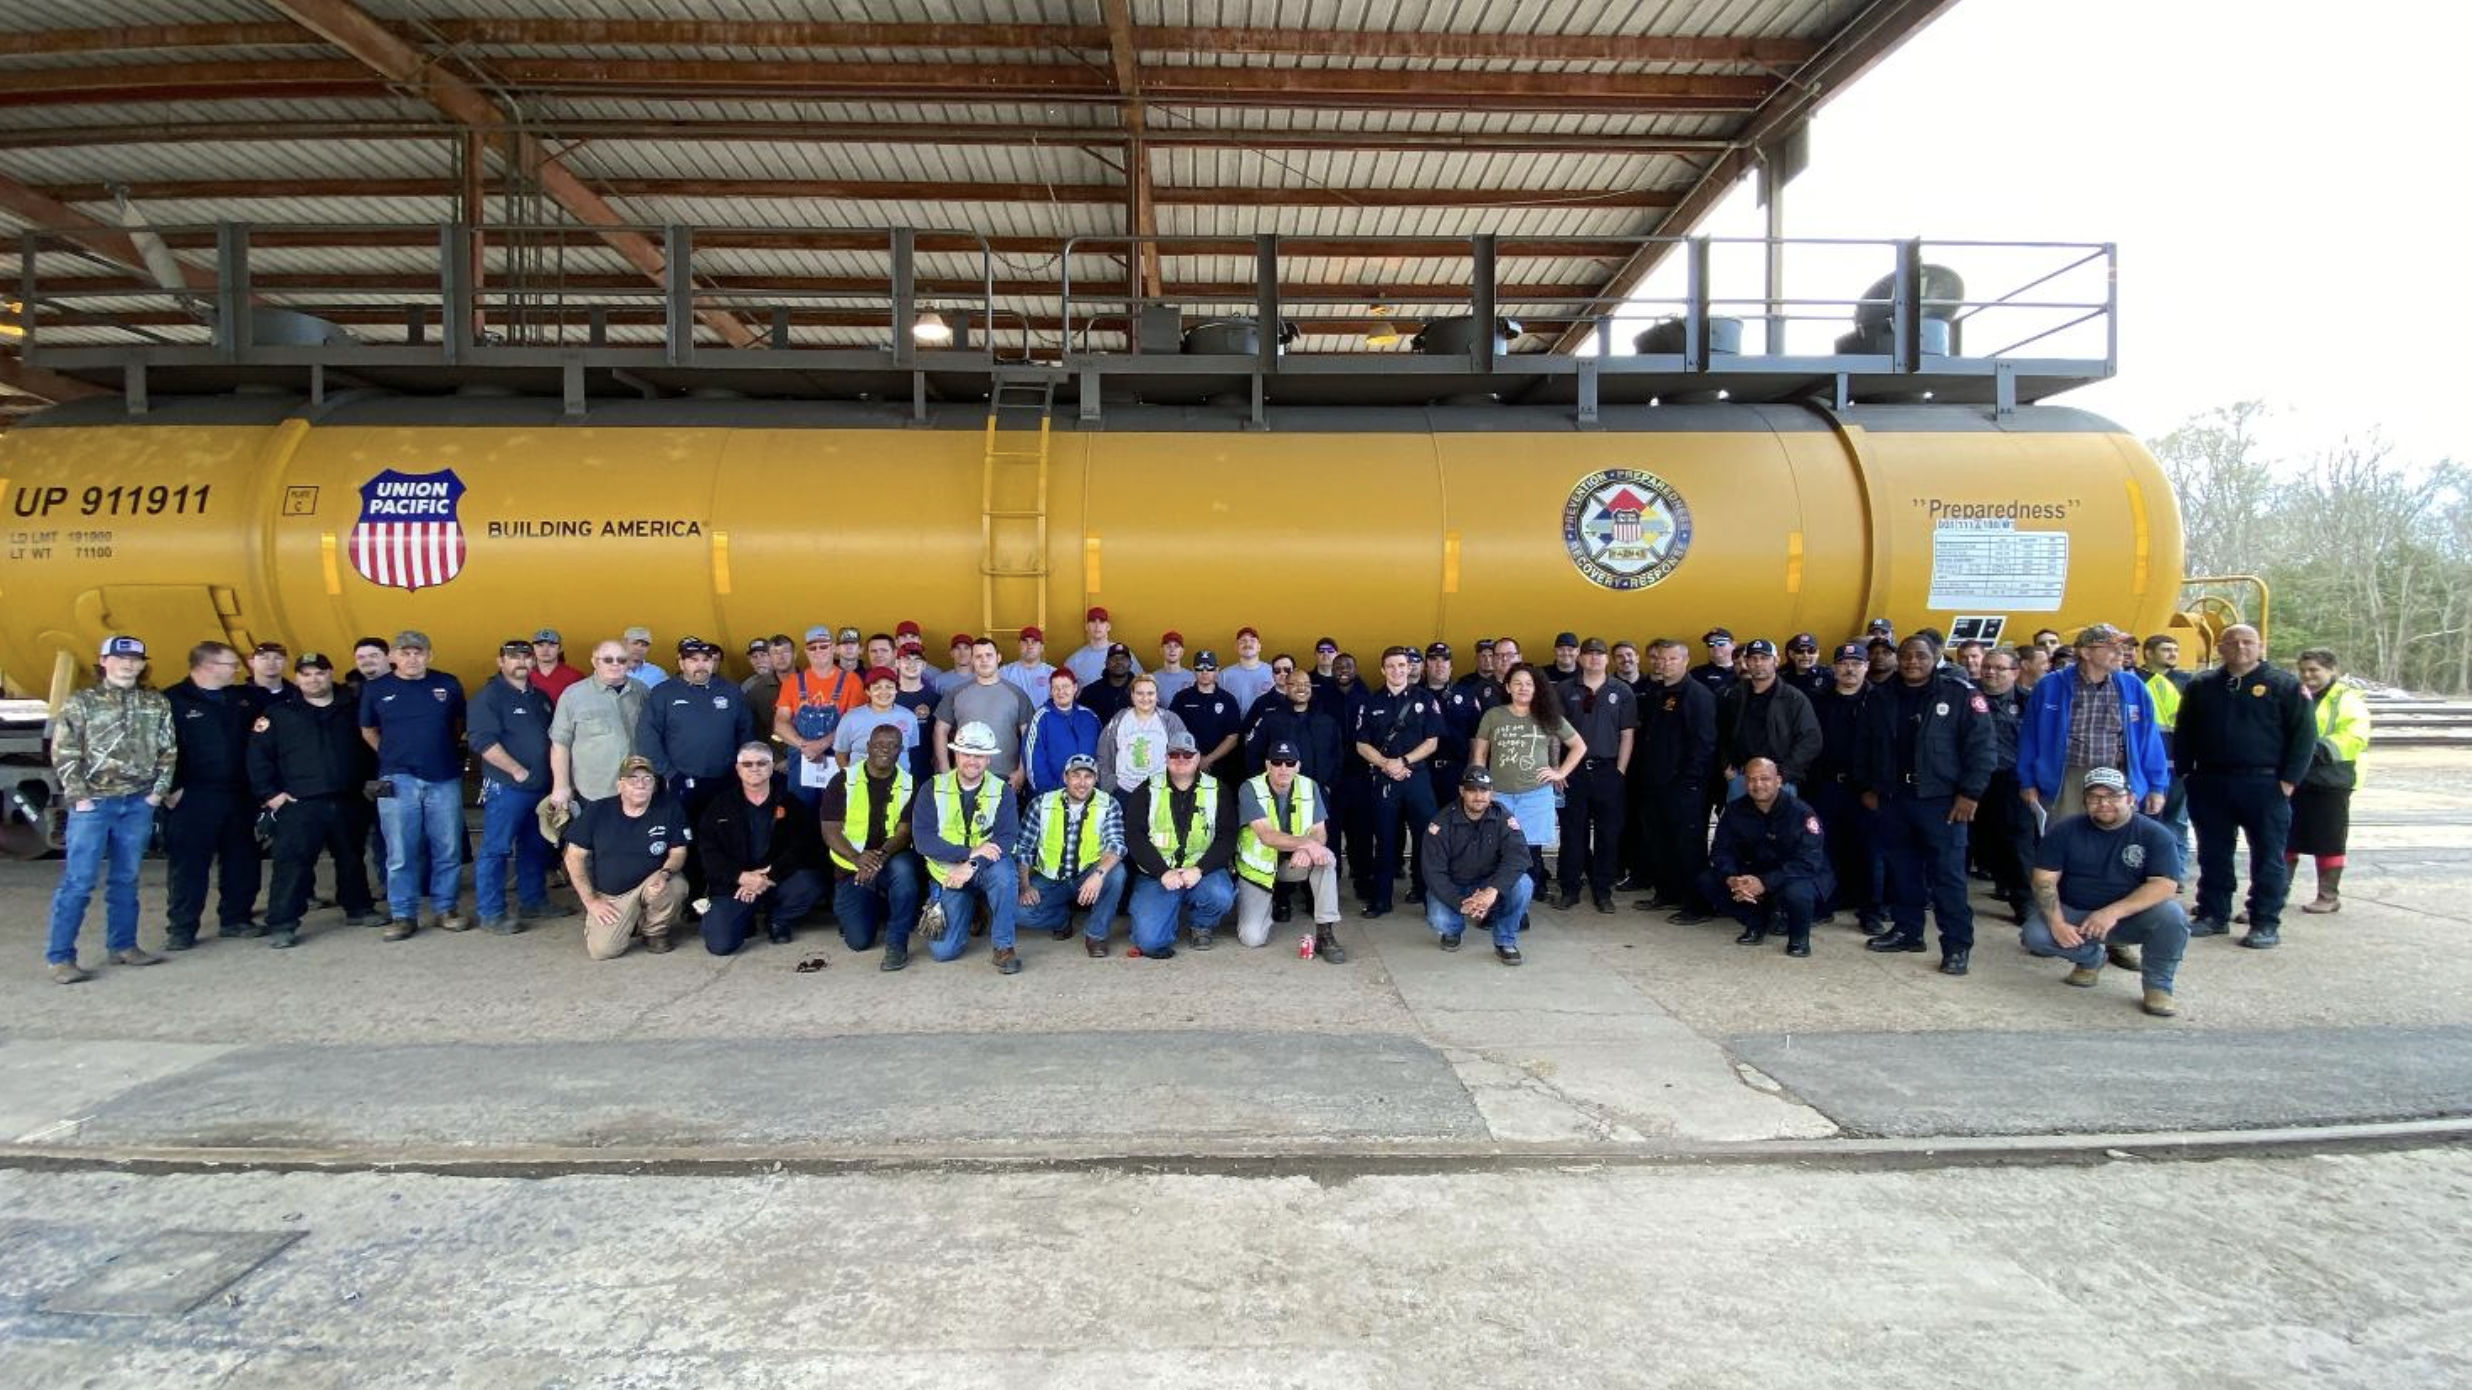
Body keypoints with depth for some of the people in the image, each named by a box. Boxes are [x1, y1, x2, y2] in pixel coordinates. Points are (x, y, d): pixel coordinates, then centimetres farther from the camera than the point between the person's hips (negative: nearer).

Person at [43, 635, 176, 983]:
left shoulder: (157, 704, 8)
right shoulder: (80, 703, -2)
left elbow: (168, 750, 10)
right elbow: (63, 753, -5)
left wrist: (159, 789, 0)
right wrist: (79, 796, -11)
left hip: (139, 803, 3)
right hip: (93, 802, -3)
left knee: (126, 879, 11)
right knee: (78, 881, -5)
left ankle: (122, 945, 20)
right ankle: (59, 957, 0)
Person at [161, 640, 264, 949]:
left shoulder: (242, 699, 12)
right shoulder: (173, 701, -6)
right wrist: (170, 788, -14)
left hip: (238, 795, 6)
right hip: (193, 797, -6)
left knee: (242, 861, 10)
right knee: (188, 864, 0)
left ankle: (236, 918, 22)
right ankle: (181, 928, 8)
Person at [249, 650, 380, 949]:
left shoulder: (354, 709, 8)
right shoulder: (278, 714, 3)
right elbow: (258, 757, 0)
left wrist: (372, 780, 6)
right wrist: (269, 794, -7)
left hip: (349, 803, 3)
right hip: (299, 804, -3)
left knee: (352, 859, 15)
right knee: (292, 863, -8)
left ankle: (359, 909, 29)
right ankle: (282, 924, -5)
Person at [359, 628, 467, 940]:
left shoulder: (448, 685, 4)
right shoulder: (377, 689, 3)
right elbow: (368, 730, 16)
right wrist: (393, 756, 11)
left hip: (444, 779, 1)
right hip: (398, 782, -1)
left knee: (448, 850, 5)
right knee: (400, 854, 1)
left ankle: (444, 909, 16)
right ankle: (403, 915, 9)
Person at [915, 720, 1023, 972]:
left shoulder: (1002, 791, -5)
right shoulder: (933, 789, -4)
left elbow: (1006, 838, -17)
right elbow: (922, 839, -14)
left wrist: (972, 865, -31)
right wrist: (970, 852, -24)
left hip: (985, 868, -1)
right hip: (948, 873, 1)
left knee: (1003, 873, -36)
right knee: (943, 950, -7)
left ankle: (1003, 946, -18)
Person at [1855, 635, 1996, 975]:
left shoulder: (1961, 694, -5)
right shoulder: (1882, 697, 10)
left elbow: (1980, 746, -8)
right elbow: (1865, 746, 18)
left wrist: (1970, 793, -13)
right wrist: (1867, 787, 13)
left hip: (1940, 799, -5)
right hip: (1892, 798, 5)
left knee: (1947, 873, -5)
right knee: (1900, 869, 11)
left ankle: (1957, 944, -1)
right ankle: (1906, 930, 23)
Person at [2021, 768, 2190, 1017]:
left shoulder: (2155, 835, -9)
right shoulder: (2064, 830, -4)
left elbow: (2164, 885, -20)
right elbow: (2045, 879, -7)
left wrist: (2113, 912, -32)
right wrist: (2057, 922, -23)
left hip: (2130, 917, -1)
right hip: (2074, 913, 2)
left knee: (2171, 916, -32)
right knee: (2035, 934, -26)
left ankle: (2158, 985, -7)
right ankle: (2090, 956, 8)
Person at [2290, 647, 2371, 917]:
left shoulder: (2347, 699, -5)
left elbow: (2354, 738, -16)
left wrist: (2320, 749, -25)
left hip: (2330, 782, -6)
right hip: (2293, 779, 6)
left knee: (2328, 841, 3)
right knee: (2287, 838, 10)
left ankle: (2329, 895, 12)